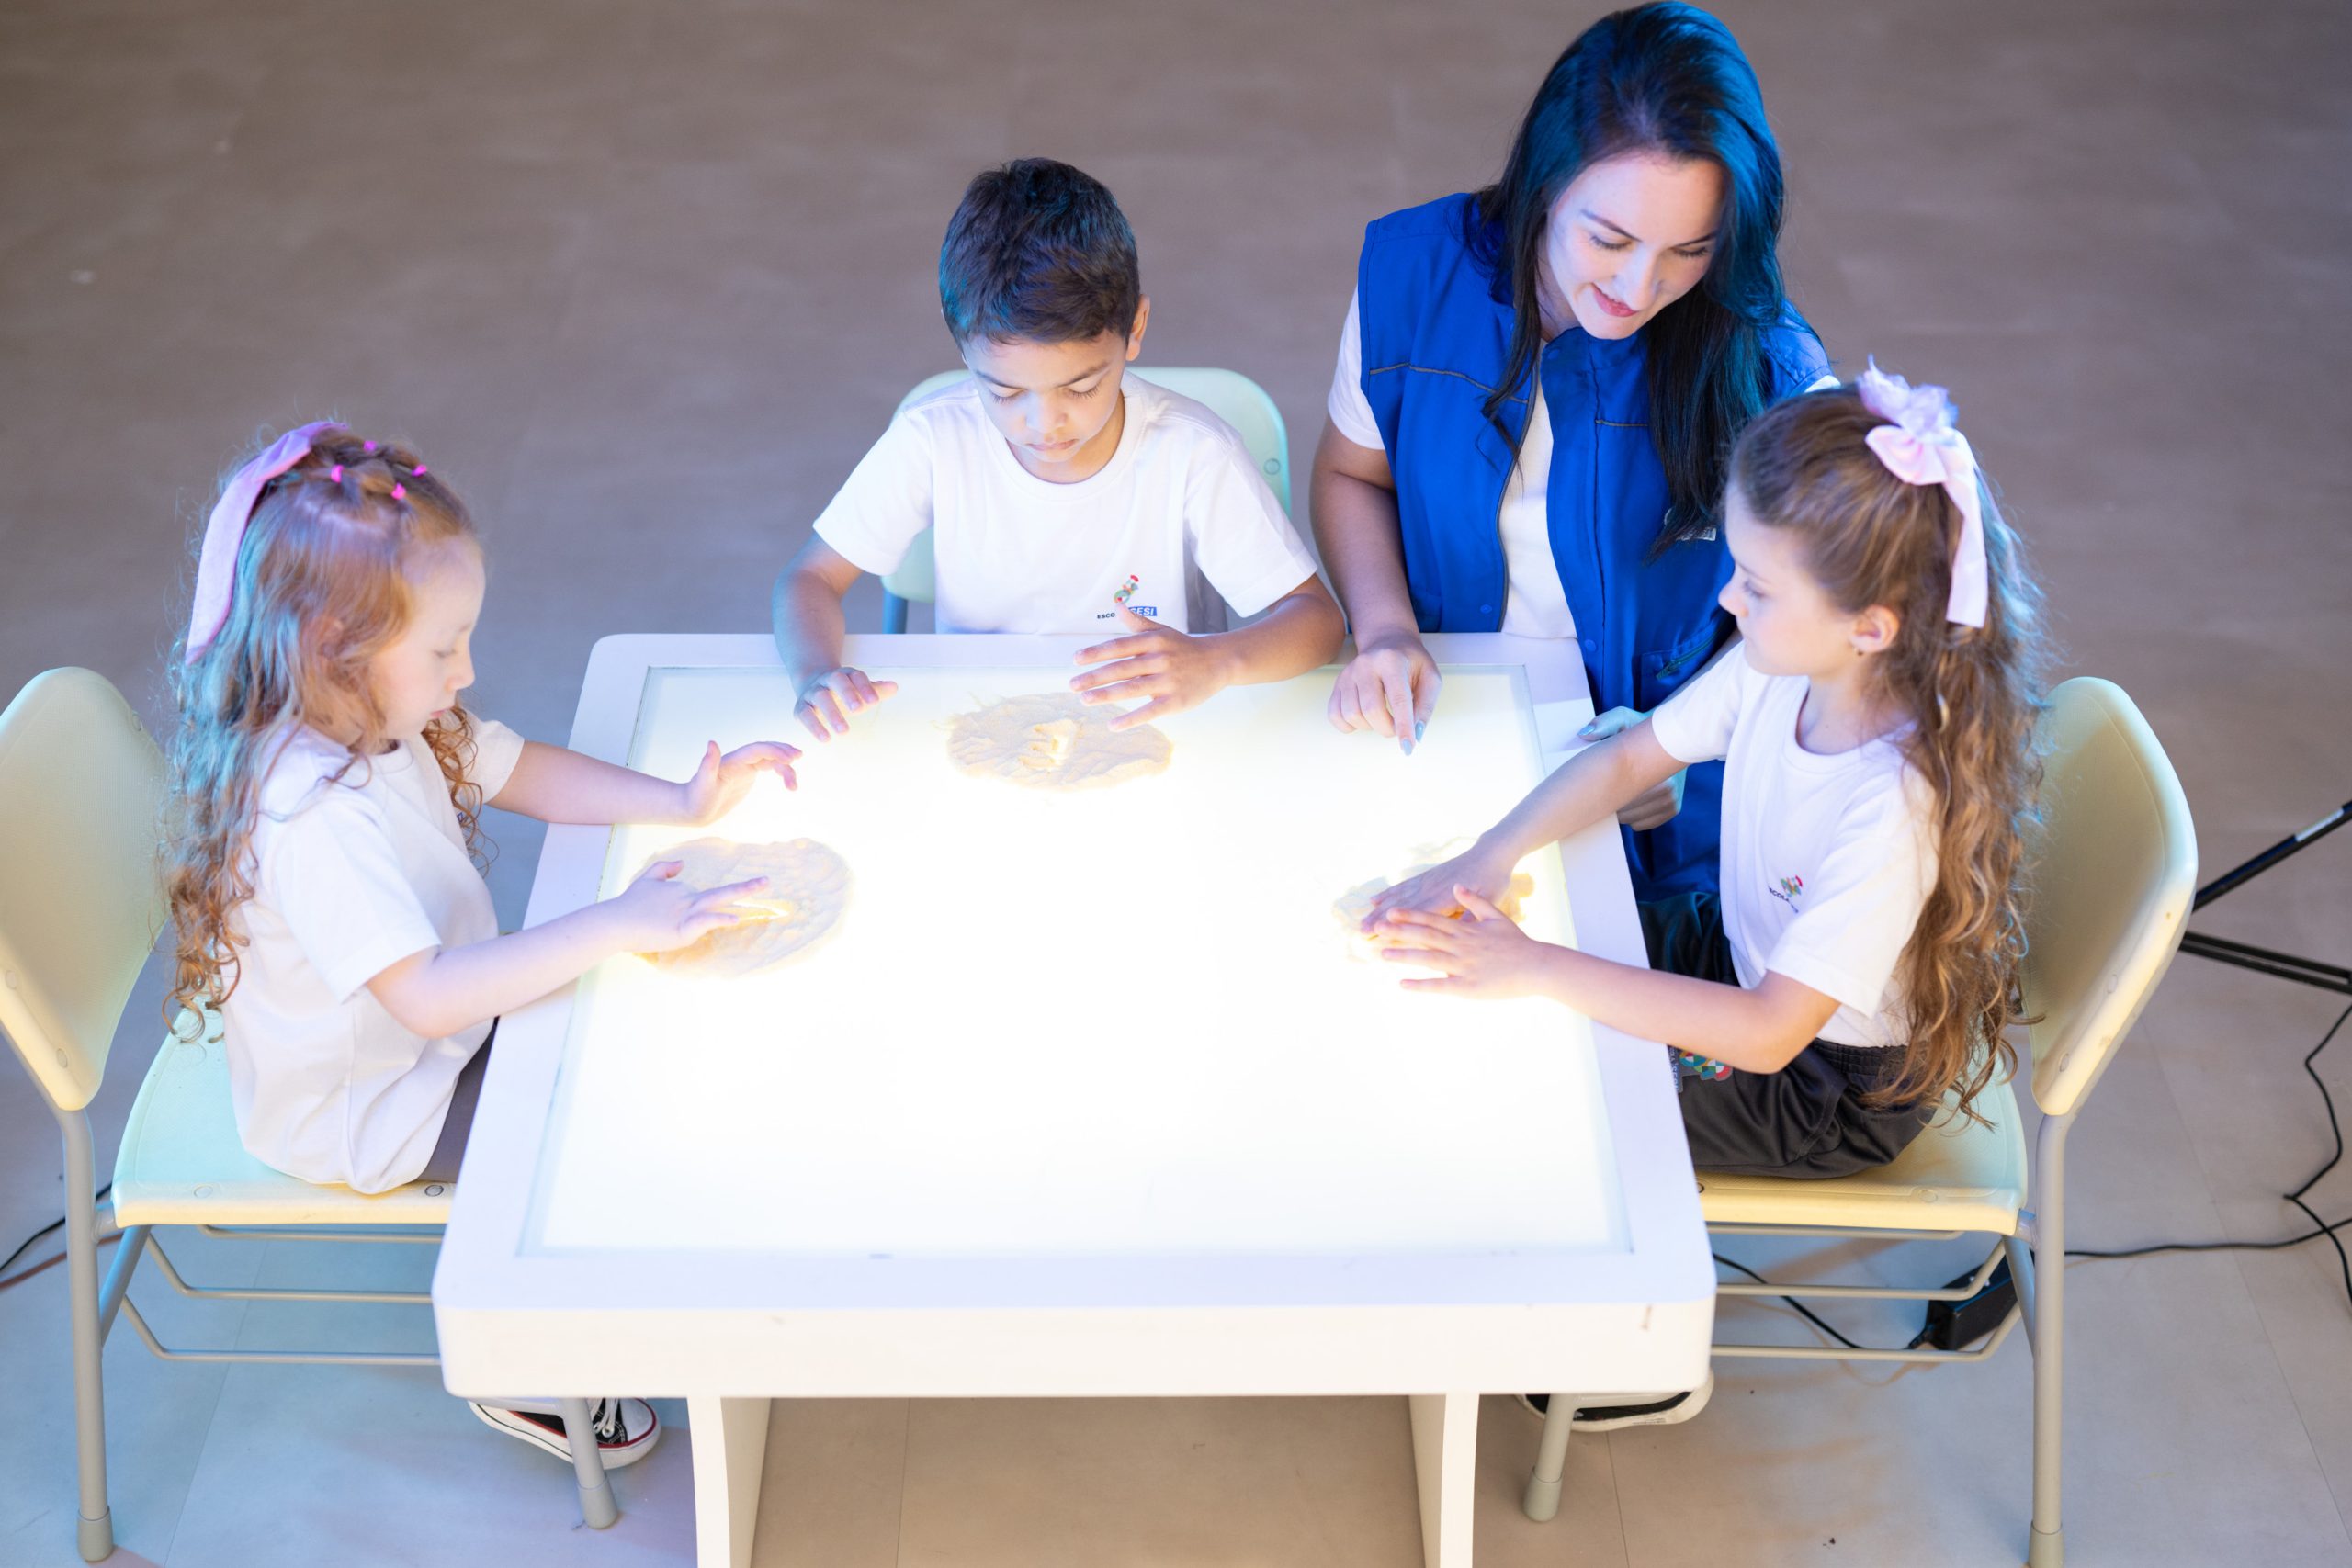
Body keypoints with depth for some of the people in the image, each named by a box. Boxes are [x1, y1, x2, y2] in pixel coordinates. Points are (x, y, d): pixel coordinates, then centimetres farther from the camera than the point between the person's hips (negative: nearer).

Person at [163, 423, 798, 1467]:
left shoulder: (381, 717, -8)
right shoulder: (311, 815, -37)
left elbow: (520, 771, 6)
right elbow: (426, 997, -42)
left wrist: (682, 803, -8)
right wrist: (616, 926, -42)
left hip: (445, 1018, 9)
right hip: (360, 1111, -9)